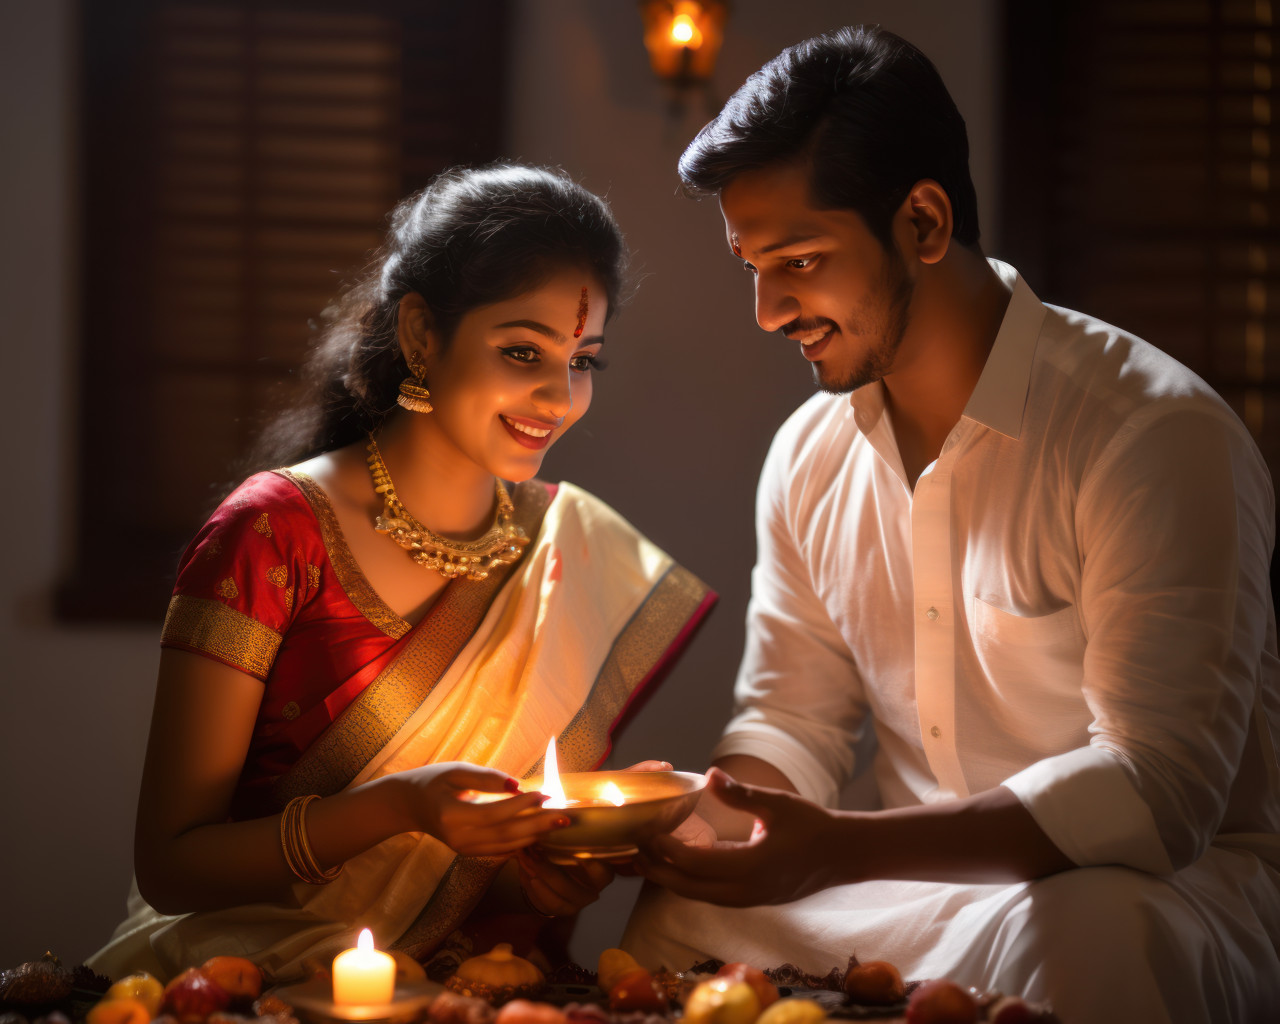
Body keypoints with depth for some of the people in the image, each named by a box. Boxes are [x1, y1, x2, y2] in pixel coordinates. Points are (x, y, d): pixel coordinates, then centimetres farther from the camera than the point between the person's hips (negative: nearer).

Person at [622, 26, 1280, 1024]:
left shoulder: (1153, 434, -17)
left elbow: (1157, 791, -23)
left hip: (1156, 891, -6)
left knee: (1079, 939, -38)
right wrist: (683, 822, -11)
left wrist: (838, 849, -32)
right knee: (680, 915, -17)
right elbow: (793, 723, 14)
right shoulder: (809, 455, 7)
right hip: (927, 889, 6)